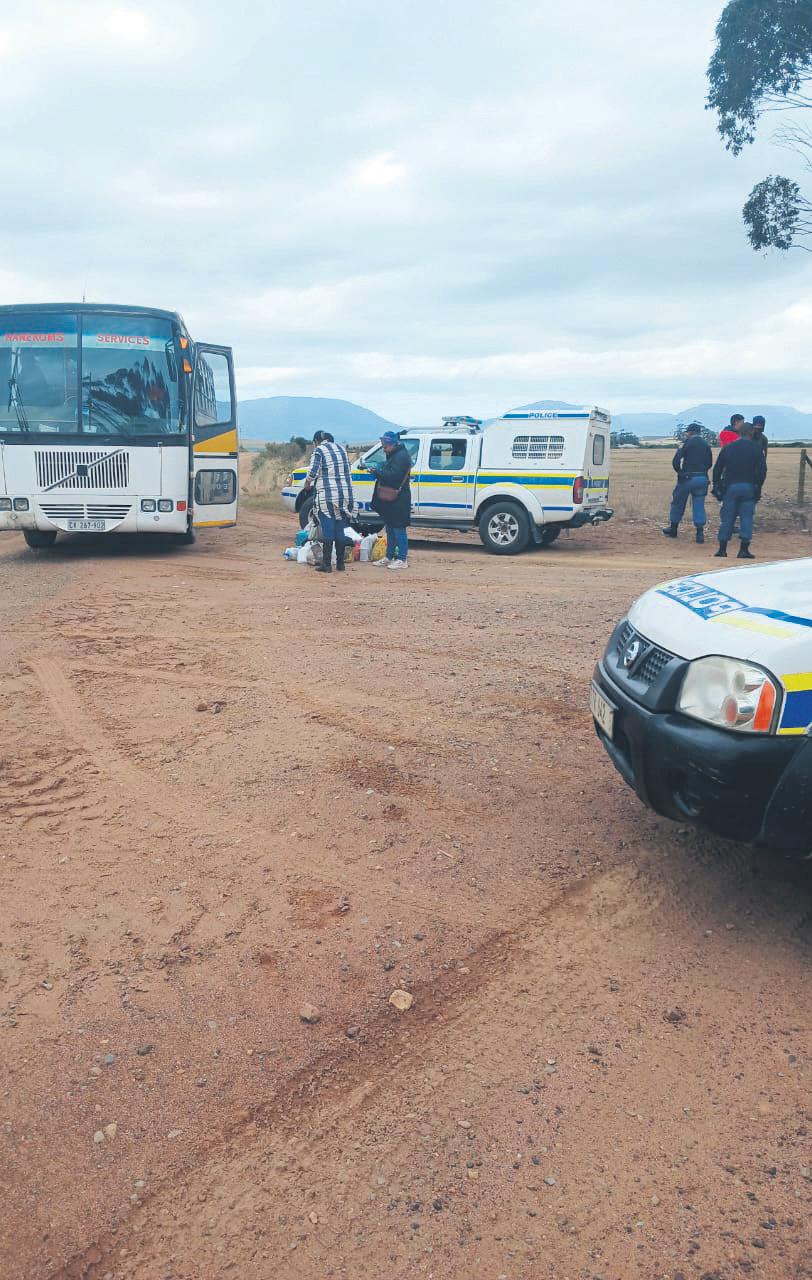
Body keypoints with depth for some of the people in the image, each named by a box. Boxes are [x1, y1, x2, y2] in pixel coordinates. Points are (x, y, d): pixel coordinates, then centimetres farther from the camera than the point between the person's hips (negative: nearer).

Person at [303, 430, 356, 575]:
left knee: (328, 531, -2)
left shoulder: (319, 450, -4)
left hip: (327, 497, -5)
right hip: (345, 495, 5)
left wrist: (307, 483, 5)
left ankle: (327, 564, -1)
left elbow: (313, 471, -12)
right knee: (340, 530, 11)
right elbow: (348, 469, 17)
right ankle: (340, 563, 14)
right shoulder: (342, 449, 14)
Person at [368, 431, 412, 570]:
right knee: (390, 528, 16)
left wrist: (378, 471, -16)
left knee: (399, 529, -7)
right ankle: (389, 557, 24)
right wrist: (378, 470, 5)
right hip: (390, 499, 11)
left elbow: (393, 476, -24)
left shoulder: (401, 456, -15)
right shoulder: (394, 455, 17)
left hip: (398, 500, -10)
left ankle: (402, 560, -3)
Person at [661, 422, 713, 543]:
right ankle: (700, 532, -2)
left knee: (678, 502, 12)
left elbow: (676, 460, -11)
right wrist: (701, 472, 15)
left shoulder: (688, 443, -6)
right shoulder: (706, 445, 10)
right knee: (699, 505, 6)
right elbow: (709, 463, 12)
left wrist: (679, 472, 4)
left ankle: (673, 529, 22)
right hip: (703, 478, 4)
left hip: (687, 478, -4)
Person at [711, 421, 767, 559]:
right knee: (746, 518, 1)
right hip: (748, 487, -2)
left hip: (730, 487, 2)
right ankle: (744, 550, -4)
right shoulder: (756, 448, 1)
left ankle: (722, 549, 4)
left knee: (727, 517, 6)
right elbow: (762, 470, -4)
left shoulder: (728, 448, 9)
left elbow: (717, 469, 9)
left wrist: (717, 487, 15)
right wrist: (758, 486, 6)